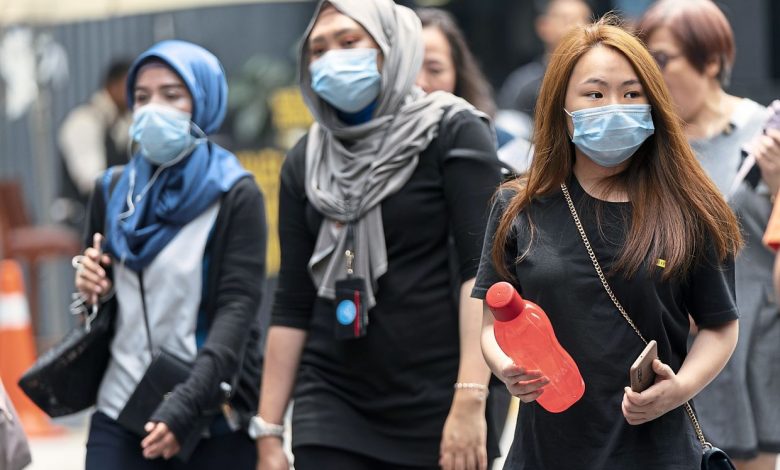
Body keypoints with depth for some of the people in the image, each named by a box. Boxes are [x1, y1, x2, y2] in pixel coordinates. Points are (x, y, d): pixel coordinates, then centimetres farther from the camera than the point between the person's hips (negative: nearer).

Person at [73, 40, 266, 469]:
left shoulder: (235, 196, -4)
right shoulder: (112, 191, 11)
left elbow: (238, 308, -12)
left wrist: (187, 403, -24)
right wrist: (91, 289, -2)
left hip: (214, 421, -4)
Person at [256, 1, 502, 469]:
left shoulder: (452, 134, -2)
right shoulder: (306, 161, 11)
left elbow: (483, 269, -11)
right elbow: (292, 304, 12)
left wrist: (471, 399, -21)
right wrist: (269, 430, 7)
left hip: (438, 408, -3)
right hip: (332, 411, 3)